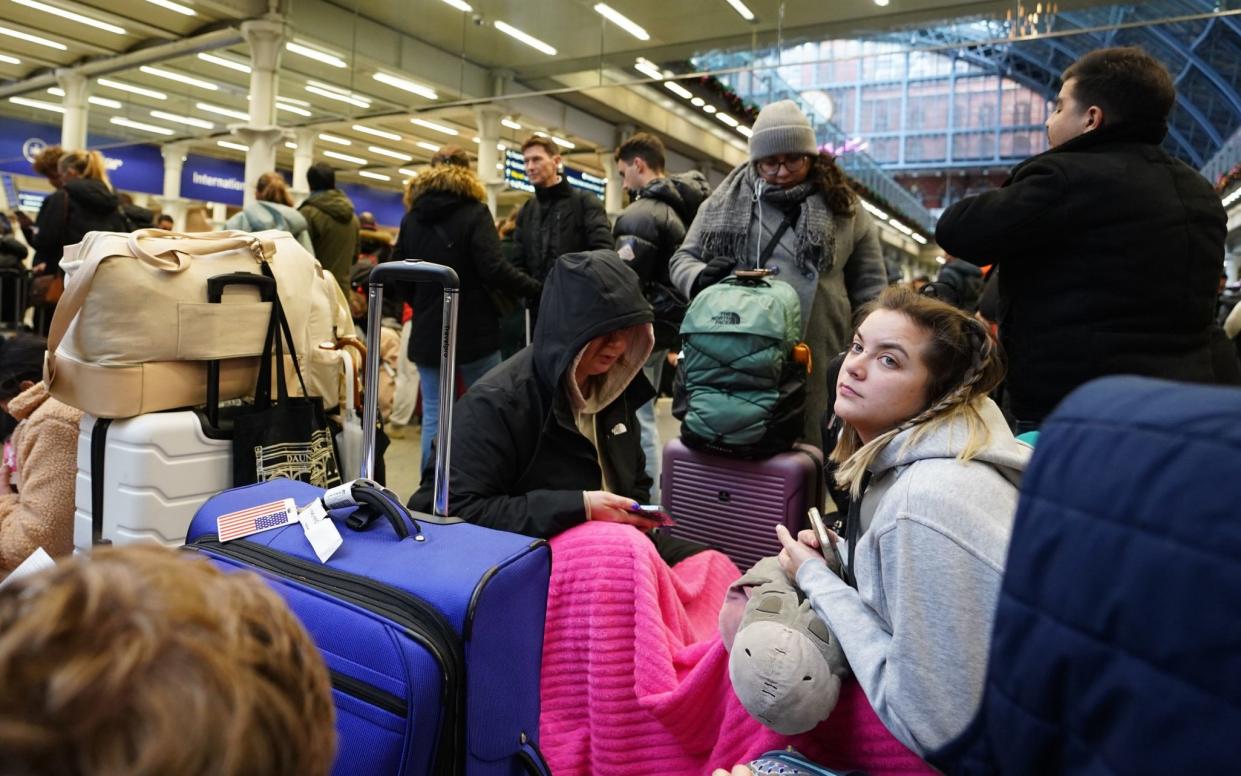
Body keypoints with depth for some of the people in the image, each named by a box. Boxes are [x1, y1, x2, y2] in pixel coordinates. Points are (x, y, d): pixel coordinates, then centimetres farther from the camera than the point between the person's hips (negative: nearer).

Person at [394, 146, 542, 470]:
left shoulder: (411, 217, 7)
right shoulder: (475, 212, -6)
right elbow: (494, 270, -17)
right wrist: (538, 288, -8)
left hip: (427, 332, 4)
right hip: (474, 329, -4)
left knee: (433, 415, 7)